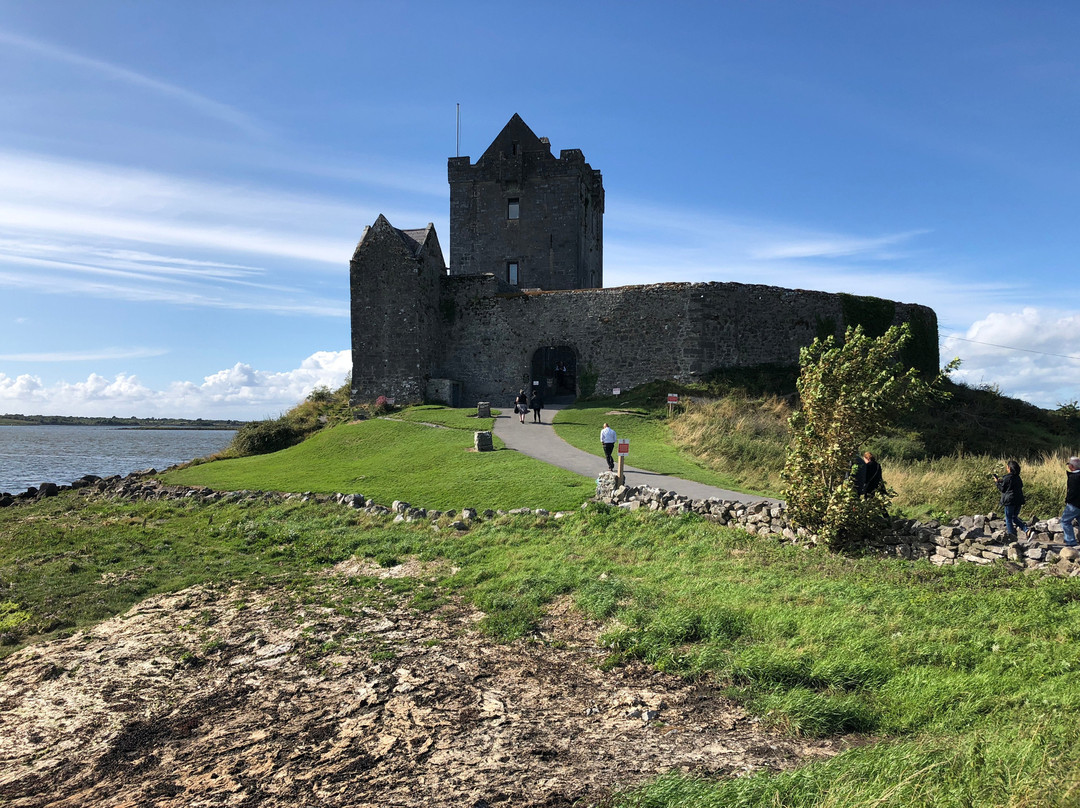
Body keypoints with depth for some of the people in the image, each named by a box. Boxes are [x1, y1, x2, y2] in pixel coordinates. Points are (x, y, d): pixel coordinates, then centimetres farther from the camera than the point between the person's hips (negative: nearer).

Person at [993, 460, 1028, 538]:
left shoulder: (1007, 478, -13)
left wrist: (997, 482, 7)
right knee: (1014, 517, 18)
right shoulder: (1018, 477, 9)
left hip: (1009, 500, -7)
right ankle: (1026, 530, 2)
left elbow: (1002, 489, -9)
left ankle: (1011, 534, 5)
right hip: (1019, 500, 7)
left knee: (1008, 518, 4)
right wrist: (1002, 480, 21)